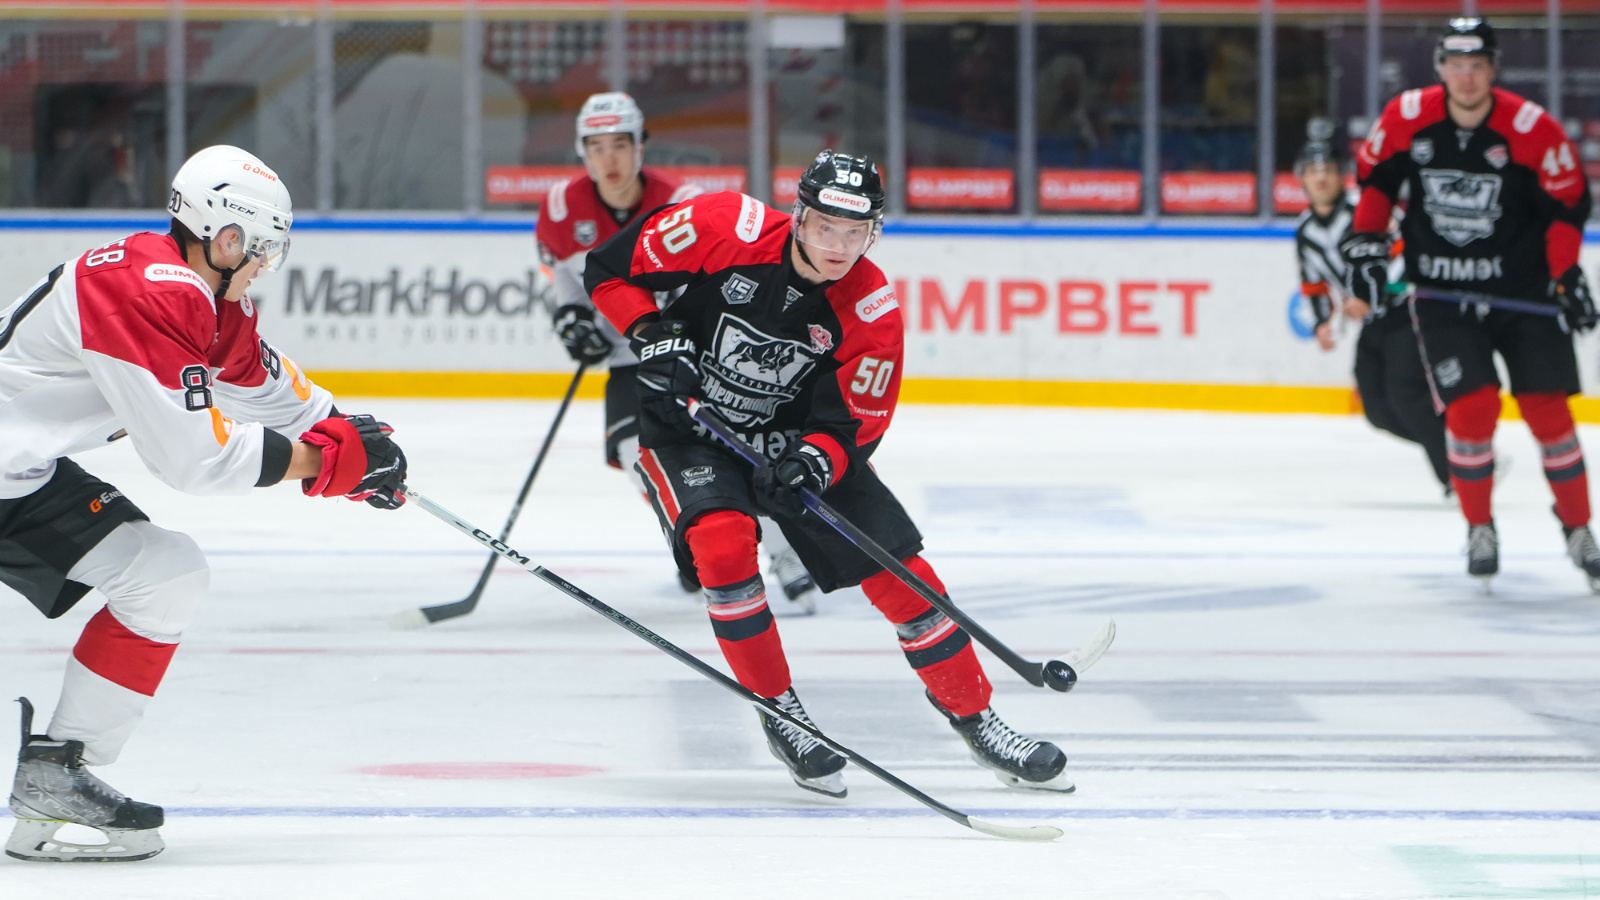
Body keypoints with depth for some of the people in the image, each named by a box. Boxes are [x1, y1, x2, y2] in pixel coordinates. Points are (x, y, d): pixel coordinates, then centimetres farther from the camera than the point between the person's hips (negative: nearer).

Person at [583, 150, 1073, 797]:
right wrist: (654, 337, -25)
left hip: (796, 441, 2)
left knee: (899, 570, -5)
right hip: (686, 424, -2)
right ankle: (780, 716, -12)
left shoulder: (872, 312, -17)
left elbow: (854, 424, -14)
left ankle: (976, 721, 10)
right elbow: (611, 266, -12)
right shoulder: (727, 230, -23)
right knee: (723, 541, -30)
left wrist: (815, 459, -35)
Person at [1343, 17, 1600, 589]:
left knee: (1548, 411, -2)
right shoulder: (1406, 119, -8)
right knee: (1472, 410, -13)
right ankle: (1479, 530, 8)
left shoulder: (1532, 129, -13)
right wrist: (1366, 243, 1)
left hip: (1521, 287, 0)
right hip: (1439, 289, 0)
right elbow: (1374, 177, 9)